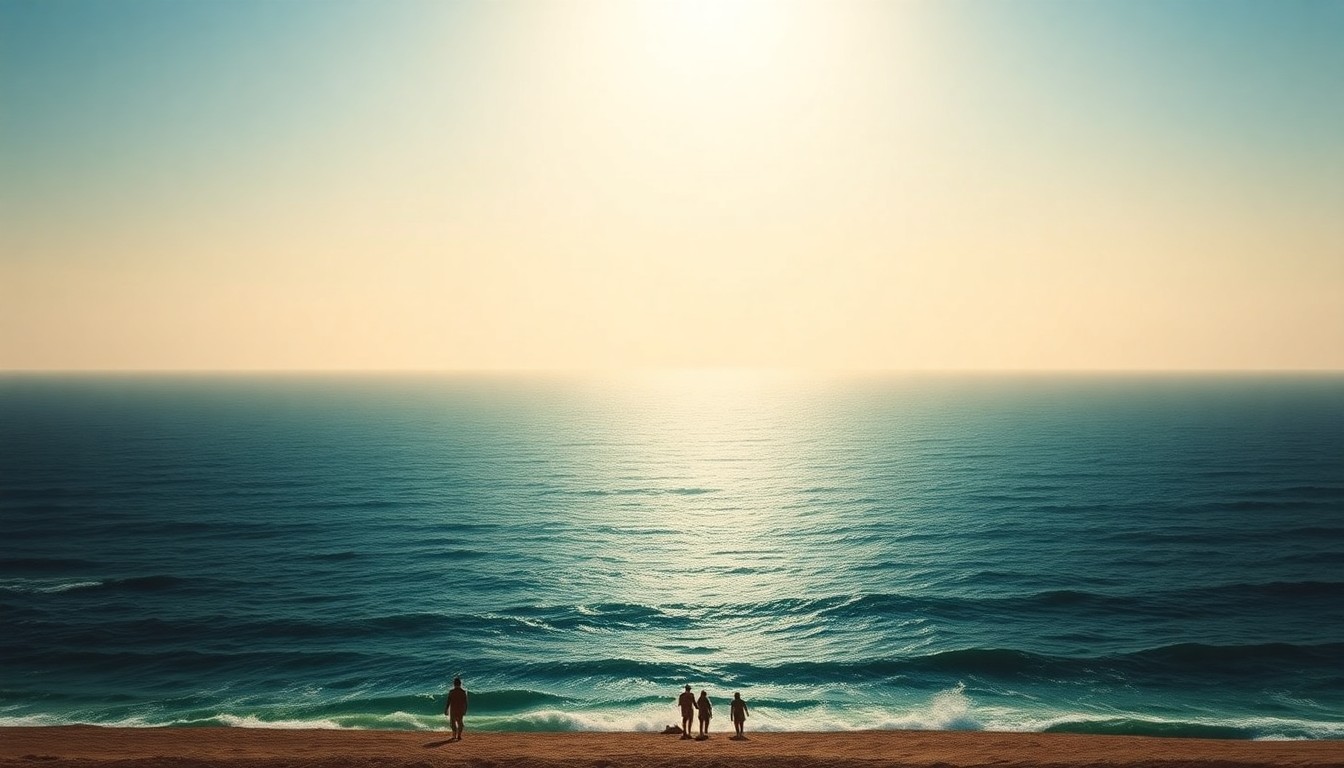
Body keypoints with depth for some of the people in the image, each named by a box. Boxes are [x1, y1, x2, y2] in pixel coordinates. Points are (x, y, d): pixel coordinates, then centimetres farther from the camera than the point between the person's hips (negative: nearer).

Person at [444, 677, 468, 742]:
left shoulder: (451, 692, -10)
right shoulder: (463, 691, -2)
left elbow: (448, 702, -9)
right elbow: (465, 702, 1)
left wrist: (445, 710, -1)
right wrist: (465, 711, 11)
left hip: (453, 709, -2)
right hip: (461, 710, 2)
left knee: (453, 722, 8)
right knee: (459, 722, 10)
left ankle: (454, 736, 3)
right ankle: (459, 736, 8)